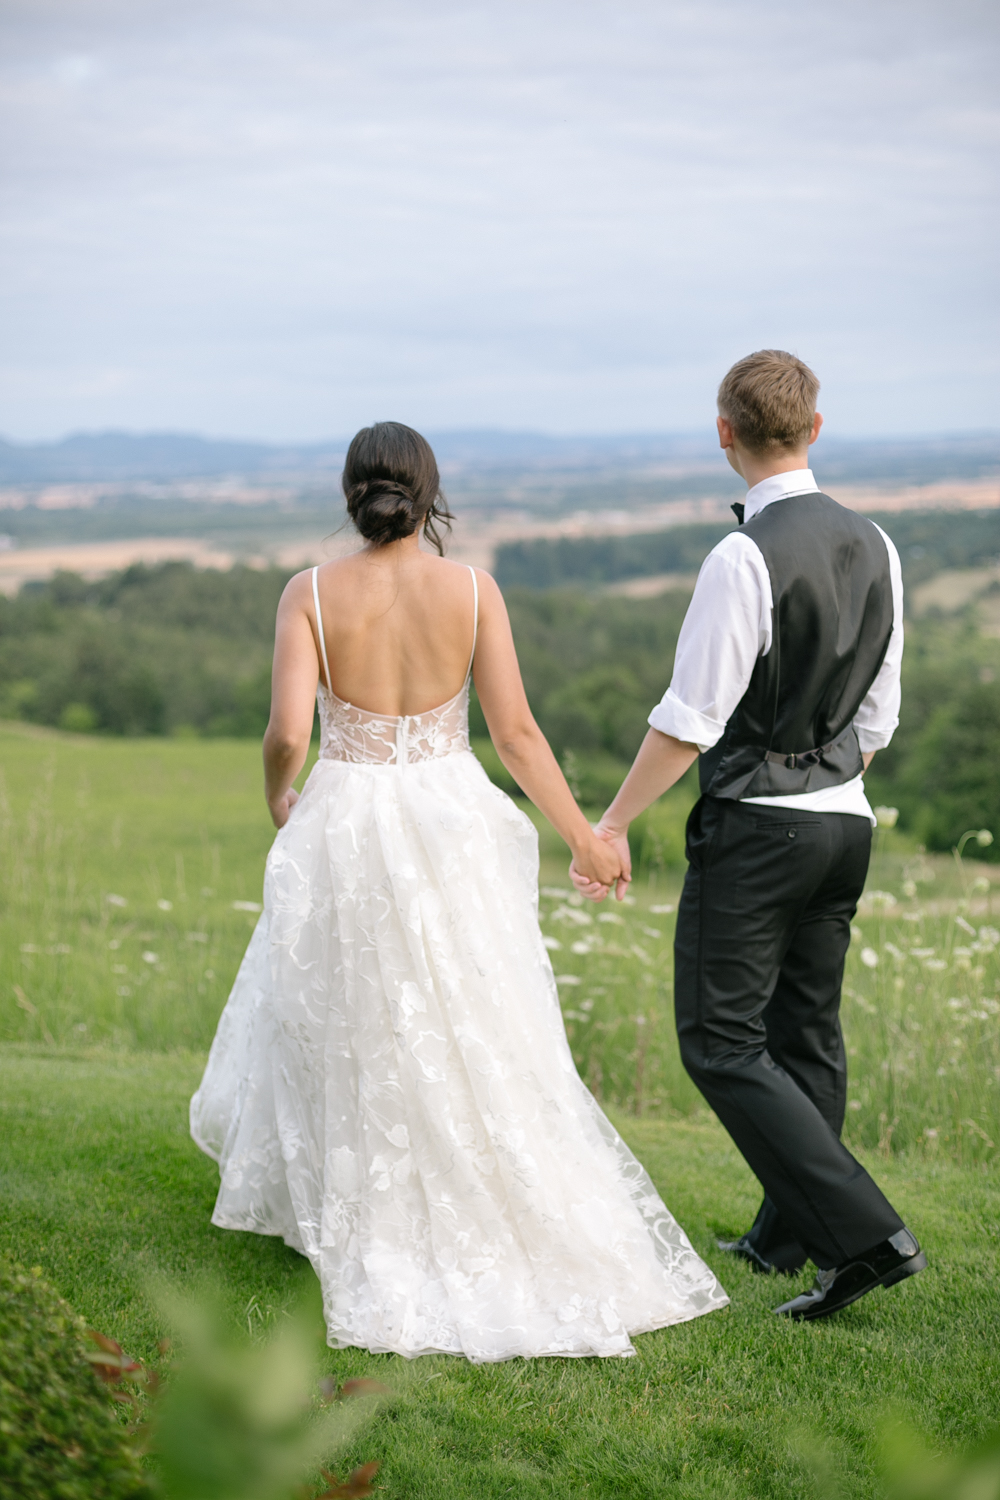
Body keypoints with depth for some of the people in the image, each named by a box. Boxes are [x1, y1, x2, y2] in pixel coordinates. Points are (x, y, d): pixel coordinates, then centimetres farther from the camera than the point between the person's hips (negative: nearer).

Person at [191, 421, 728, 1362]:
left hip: (343, 828, 0)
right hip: (453, 828, 0)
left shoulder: (310, 594, -8)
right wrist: (583, 837, 0)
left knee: (349, 1035, 19)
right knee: (476, 1046, 13)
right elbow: (515, 731, -8)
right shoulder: (472, 590, -6)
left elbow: (287, 733, -16)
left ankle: (372, 1238, 30)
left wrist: (279, 797, 6)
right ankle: (511, 1229, 16)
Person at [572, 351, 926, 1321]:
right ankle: (784, 1238, 30)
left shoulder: (745, 556, -19)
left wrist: (613, 823, -9)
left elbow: (691, 719, -18)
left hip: (754, 822, -8)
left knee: (722, 1041, -2)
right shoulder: (874, 547, 5)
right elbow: (878, 712, 12)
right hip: (845, 815, 8)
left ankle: (865, 1234, -9)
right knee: (806, 1033, 17)